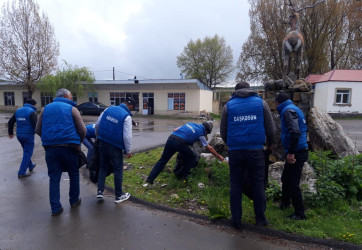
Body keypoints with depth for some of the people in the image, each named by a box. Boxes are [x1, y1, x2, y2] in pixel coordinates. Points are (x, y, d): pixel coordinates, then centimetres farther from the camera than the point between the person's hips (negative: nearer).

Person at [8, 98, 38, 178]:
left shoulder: (18, 111, 11)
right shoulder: (31, 111, -12)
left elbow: (10, 122, 17)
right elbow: (36, 124, -22)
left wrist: (10, 133, 29)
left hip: (19, 135, 8)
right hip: (28, 135, -7)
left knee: (26, 151, 24)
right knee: (27, 153, 0)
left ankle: (31, 166, 39)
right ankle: (21, 172, 0)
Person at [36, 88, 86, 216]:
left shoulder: (46, 109, 12)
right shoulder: (72, 109, -1)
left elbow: (38, 130, 14)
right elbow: (82, 130, -5)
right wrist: (77, 141, 13)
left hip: (50, 148, 3)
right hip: (69, 147, -3)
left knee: (54, 178, 8)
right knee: (74, 174, 16)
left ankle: (55, 208, 11)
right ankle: (74, 200, 28)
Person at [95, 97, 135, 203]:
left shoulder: (109, 109, 4)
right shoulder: (127, 117, -13)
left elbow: (97, 124, 11)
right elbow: (127, 136, -17)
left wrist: (99, 137, 26)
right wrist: (128, 151, -5)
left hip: (103, 144, 5)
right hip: (115, 147, -5)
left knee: (103, 168, 20)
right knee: (118, 170, 8)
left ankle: (100, 191, 20)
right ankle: (119, 196, 17)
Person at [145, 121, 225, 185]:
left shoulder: (190, 123, 28)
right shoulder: (200, 133, 15)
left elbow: (175, 130, 26)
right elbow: (209, 148, 23)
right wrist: (219, 157, 36)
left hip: (171, 138, 5)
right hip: (181, 143, -5)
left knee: (162, 160, 13)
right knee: (192, 158, 21)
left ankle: (150, 179, 10)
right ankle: (183, 177, 25)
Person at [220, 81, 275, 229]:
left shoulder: (228, 105, 8)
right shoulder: (261, 103, 7)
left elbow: (223, 132, 9)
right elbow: (271, 129, 8)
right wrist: (269, 144, 26)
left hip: (235, 150, 1)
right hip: (255, 150, 0)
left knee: (235, 185, 10)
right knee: (258, 185, 12)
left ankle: (236, 220, 17)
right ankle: (260, 218, 22)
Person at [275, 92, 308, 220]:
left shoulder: (288, 110, -13)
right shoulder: (295, 109, 17)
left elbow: (295, 132, -26)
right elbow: (302, 130, 21)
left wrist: (291, 152, -25)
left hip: (296, 153, -10)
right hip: (299, 151, 10)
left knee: (293, 184, -2)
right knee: (286, 178, 23)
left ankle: (300, 214, 9)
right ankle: (285, 203, 41)